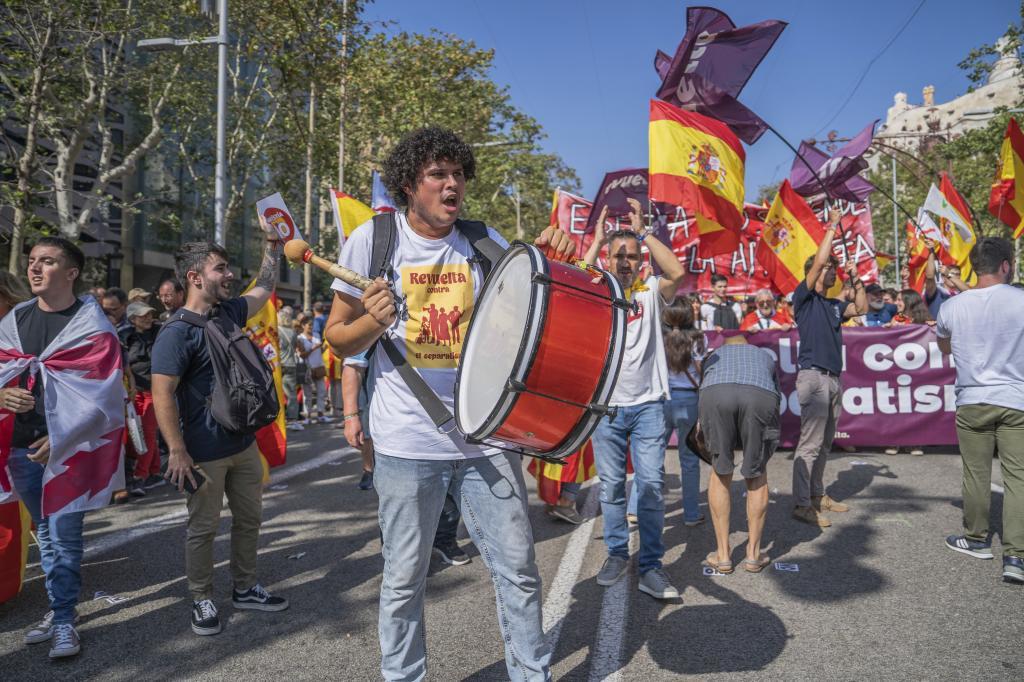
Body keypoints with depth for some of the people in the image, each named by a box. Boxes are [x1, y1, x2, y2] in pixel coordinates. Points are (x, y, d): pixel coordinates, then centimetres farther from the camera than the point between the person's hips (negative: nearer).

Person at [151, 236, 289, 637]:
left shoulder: (229, 312, 5)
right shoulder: (178, 331, -18)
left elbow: (265, 288, 22)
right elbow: (162, 394, -21)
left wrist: (273, 242, 14)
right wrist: (177, 452, -24)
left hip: (244, 444, 8)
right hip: (205, 453, -8)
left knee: (249, 518, 16)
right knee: (203, 528, 7)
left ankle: (245, 589, 31)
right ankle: (202, 600, 23)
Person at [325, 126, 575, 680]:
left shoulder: (483, 241, 5)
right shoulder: (373, 239, -1)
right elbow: (338, 340, 4)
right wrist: (372, 322, -19)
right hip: (407, 443, -2)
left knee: (518, 570, 8)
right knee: (404, 580, 10)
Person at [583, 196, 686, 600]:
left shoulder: (651, 292, 4)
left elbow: (677, 272, -15)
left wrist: (642, 232, -10)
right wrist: (597, 240, -11)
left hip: (647, 404, -1)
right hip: (606, 405, 1)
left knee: (651, 485, -2)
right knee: (611, 486, 10)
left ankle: (650, 566, 7)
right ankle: (617, 554, 25)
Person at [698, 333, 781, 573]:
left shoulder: (714, 356, 41)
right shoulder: (765, 356, 42)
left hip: (715, 393, 0)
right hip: (760, 396, 0)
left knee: (720, 472, 19)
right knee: (757, 475, 20)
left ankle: (723, 554, 21)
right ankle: (753, 554, 26)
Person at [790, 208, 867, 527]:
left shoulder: (833, 304, 20)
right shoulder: (804, 297, -3)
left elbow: (861, 308, 21)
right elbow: (819, 260, -12)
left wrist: (856, 280, 11)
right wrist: (832, 227, -4)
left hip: (833, 378, 8)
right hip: (813, 375, -8)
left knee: (825, 443, 12)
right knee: (810, 443, -10)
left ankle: (817, 495, 21)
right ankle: (802, 504, -8)